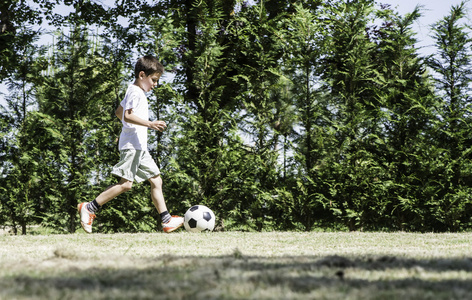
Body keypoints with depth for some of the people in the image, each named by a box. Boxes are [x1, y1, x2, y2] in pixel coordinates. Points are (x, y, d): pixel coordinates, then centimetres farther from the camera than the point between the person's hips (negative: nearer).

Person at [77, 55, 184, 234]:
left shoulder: (134, 92, 22)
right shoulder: (136, 92, -9)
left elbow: (119, 111, 32)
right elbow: (127, 115, -22)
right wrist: (149, 124, -29)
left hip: (140, 147, 11)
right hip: (132, 144, -11)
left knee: (156, 180, 6)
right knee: (125, 183, -15)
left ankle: (166, 220, 4)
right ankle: (89, 208, -11)